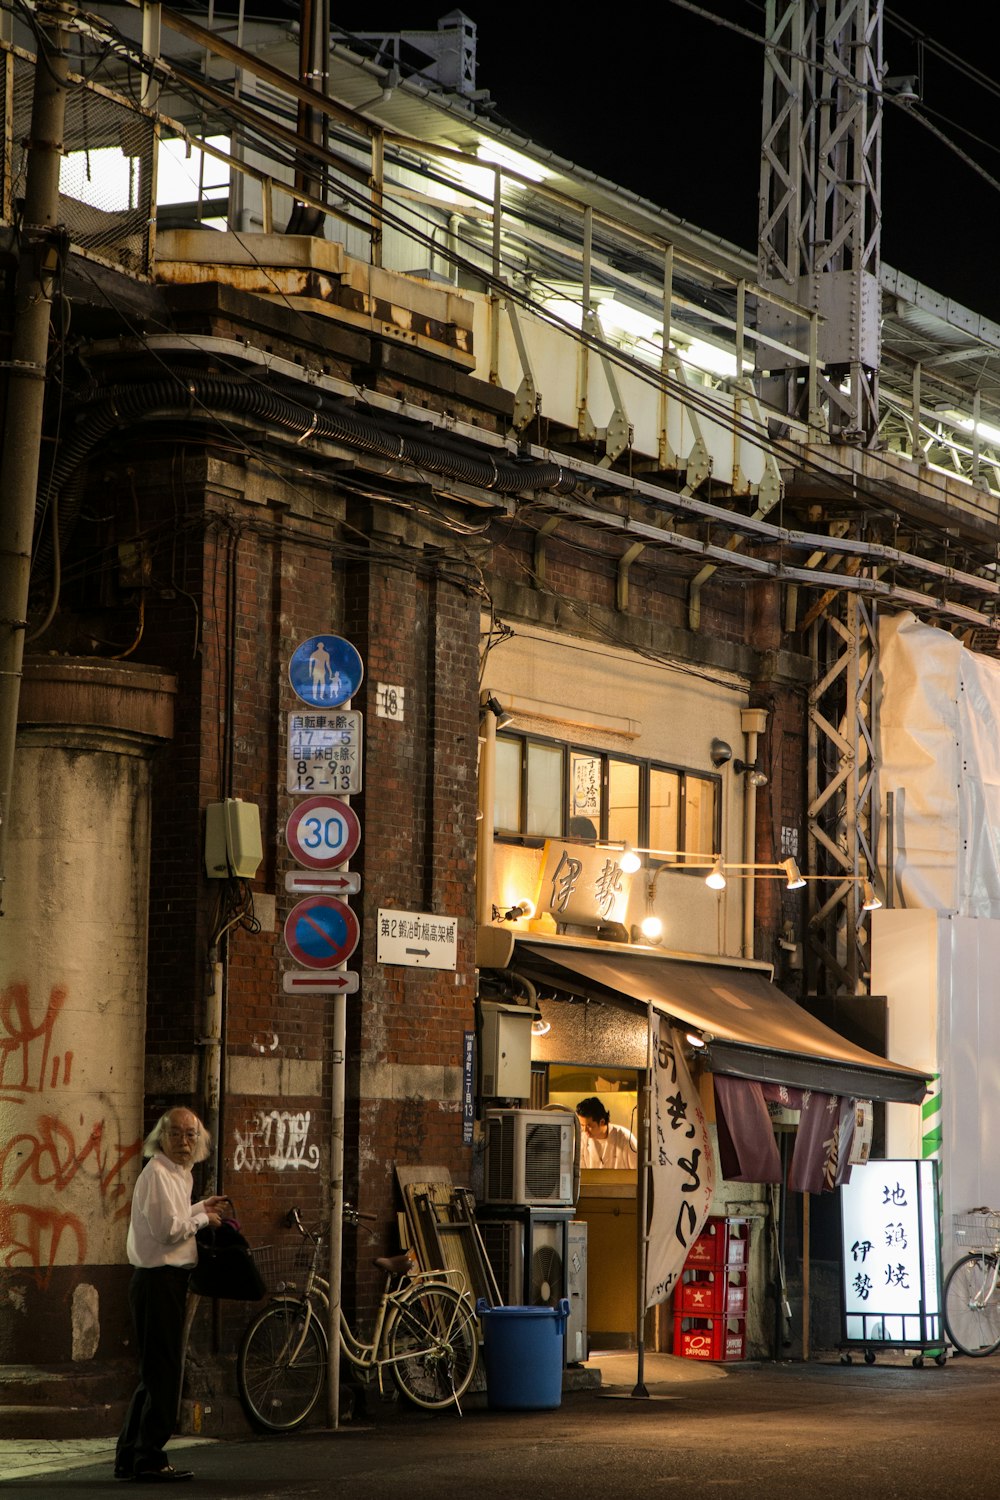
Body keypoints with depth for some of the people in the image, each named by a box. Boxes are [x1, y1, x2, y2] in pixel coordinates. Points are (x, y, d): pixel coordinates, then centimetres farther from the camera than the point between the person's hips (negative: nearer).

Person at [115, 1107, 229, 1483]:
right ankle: (150, 1459, -1)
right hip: (158, 1280, -10)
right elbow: (168, 1229, -22)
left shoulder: (179, 1173, 18)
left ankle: (129, 1459, 19)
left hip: (169, 1280, 10)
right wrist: (202, 1218, -8)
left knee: (156, 1371, 14)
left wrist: (199, 1209, 16)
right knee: (163, 1371, -6)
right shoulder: (157, 1173, -14)